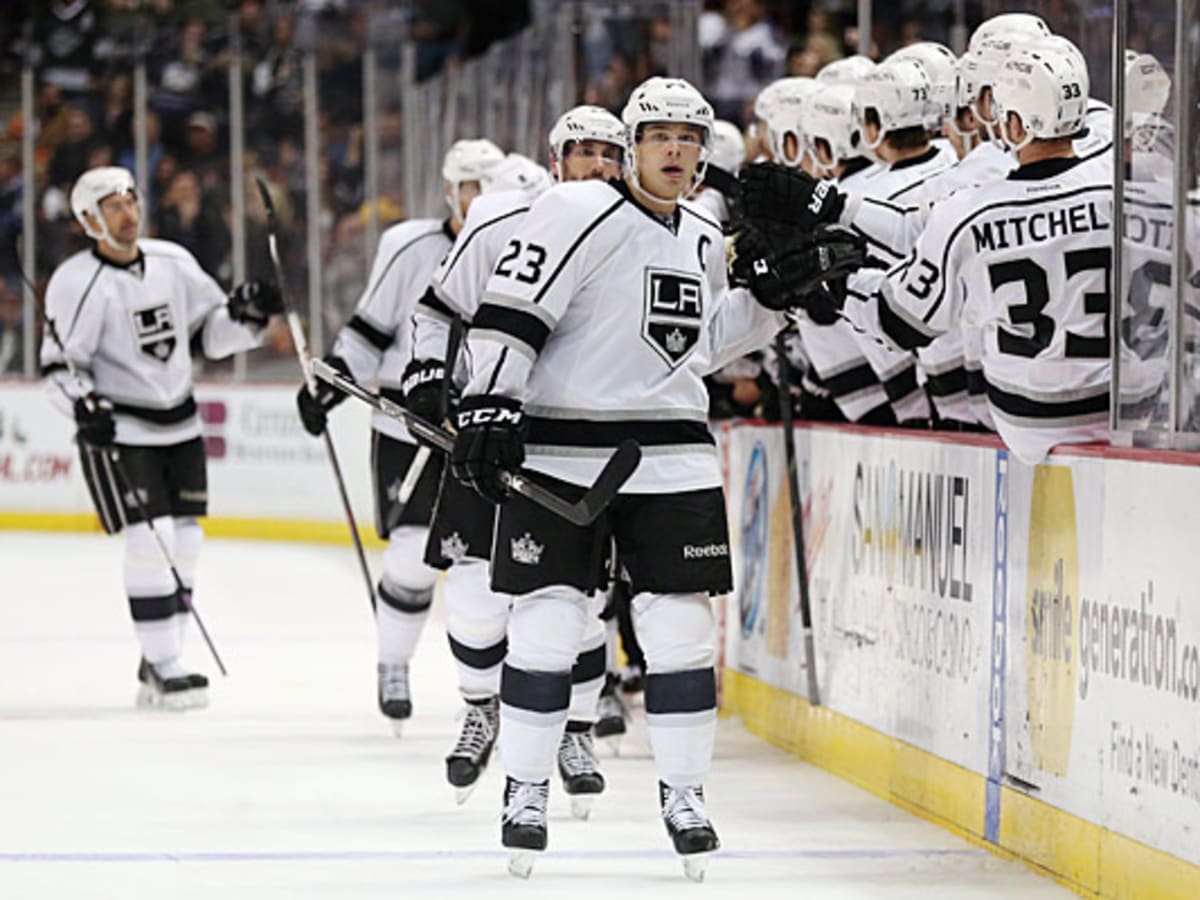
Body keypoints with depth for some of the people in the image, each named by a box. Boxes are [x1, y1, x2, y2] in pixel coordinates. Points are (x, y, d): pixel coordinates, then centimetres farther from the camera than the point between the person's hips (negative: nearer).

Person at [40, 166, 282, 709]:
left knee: (184, 543, 5)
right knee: (151, 543, -15)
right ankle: (164, 669, -9)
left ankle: (157, 666, 16)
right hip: (118, 432, -6)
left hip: (179, 425, 6)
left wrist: (244, 314, -7)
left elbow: (210, 333, 13)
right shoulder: (77, 283, -12)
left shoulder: (173, 262, 4)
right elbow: (59, 365, -11)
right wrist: (83, 404, -28)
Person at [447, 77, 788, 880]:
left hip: (669, 451, 5)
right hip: (559, 451, -5)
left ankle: (684, 793, 10)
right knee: (547, 621, -4)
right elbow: (509, 310, -13)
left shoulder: (705, 239, 13)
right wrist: (487, 407, -20)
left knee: (680, 624, 1)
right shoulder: (578, 213, -10)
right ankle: (526, 790, 9)